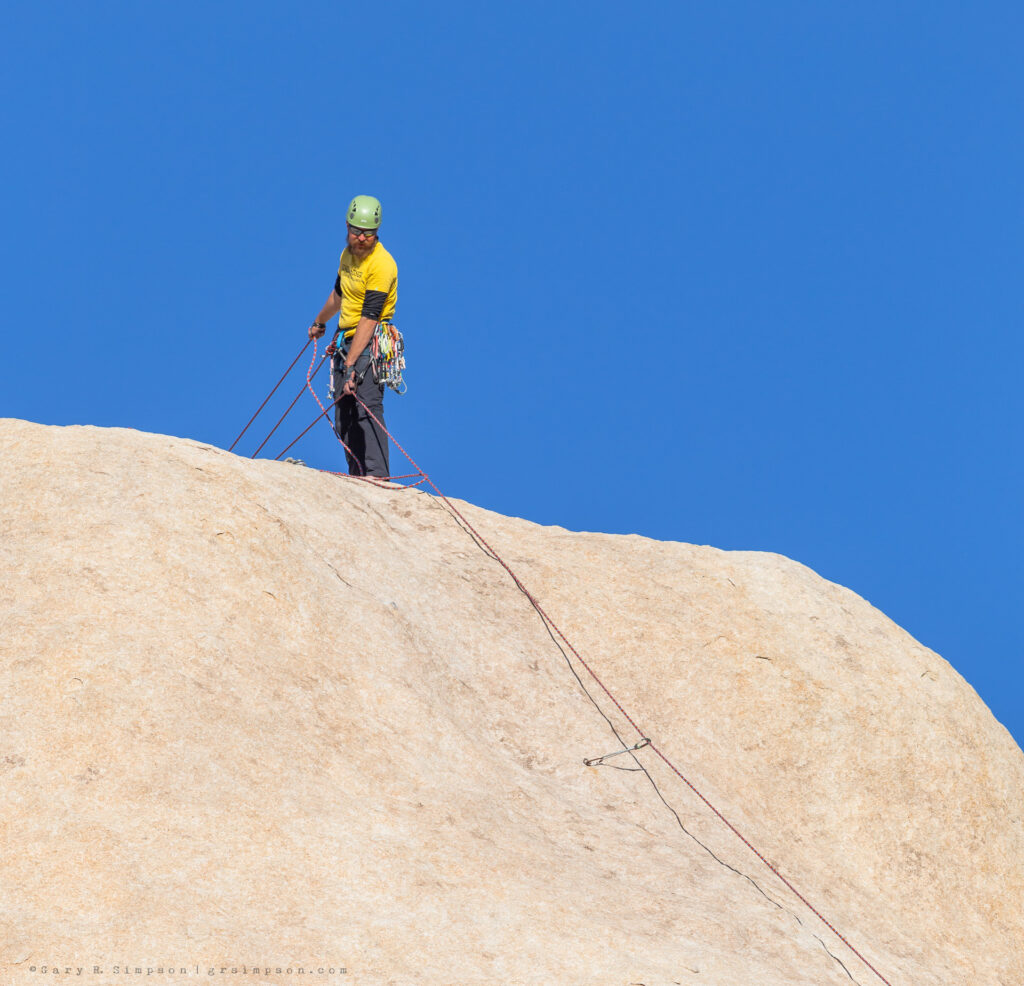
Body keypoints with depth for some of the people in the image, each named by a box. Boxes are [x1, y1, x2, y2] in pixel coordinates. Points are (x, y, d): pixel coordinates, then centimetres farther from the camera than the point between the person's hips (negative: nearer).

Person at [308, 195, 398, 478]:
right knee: (343, 415, 4)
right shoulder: (348, 254, 9)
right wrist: (320, 322, 46)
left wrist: (351, 364, -30)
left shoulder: (381, 264, -17)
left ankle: (377, 477, -28)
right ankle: (357, 479, 6)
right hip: (347, 341, 8)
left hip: (371, 343, -8)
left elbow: (369, 318, -24)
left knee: (367, 406, -22)